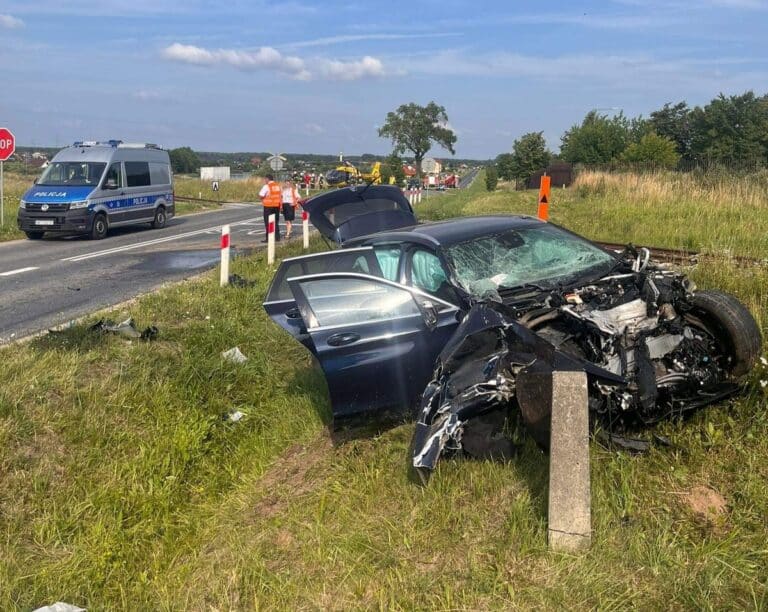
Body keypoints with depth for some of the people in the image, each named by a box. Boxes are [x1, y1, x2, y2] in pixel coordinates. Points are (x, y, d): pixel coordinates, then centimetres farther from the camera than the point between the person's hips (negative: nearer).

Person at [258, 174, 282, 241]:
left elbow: (260, 196, -15)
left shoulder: (266, 186, -12)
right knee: (276, 222, 16)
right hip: (277, 205, 6)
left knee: (268, 222, 0)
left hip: (268, 206, -6)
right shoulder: (278, 186, 8)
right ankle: (277, 237, 17)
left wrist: (262, 199, 5)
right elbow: (281, 196, 15)